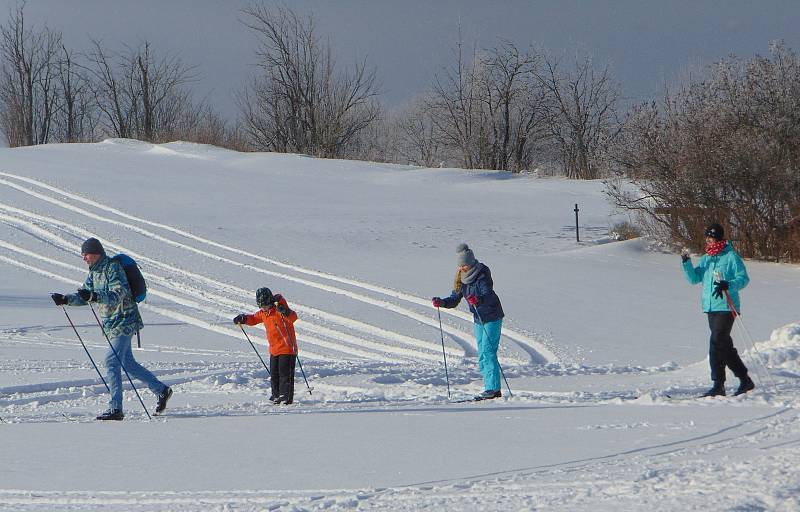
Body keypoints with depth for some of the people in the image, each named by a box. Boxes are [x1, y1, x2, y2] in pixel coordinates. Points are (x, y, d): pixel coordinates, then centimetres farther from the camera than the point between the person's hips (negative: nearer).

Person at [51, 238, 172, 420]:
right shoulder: (94, 272, 12)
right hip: (112, 324, 10)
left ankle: (115, 408, -15)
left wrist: (94, 296, -42)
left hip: (124, 321, -10)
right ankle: (161, 390, 27)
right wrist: (66, 299, 1)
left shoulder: (112, 268, -17)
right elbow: (84, 297, 18)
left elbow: (117, 295, -28)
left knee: (111, 361, -15)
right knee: (128, 363, 15)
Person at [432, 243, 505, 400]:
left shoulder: (482, 275, -20)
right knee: (482, 355, 7)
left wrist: (478, 299, -53)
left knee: (488, 351, -14)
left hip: (492, 317, -8)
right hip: (478, 319, 8)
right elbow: (454, 300, 5)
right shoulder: (461, 278, 2)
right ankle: (492, 389, 11)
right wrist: (441, 302, -14)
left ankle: (493, 388, -14)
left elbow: (488, 296, -33)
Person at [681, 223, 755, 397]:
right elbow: (694, 279, 10)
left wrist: (728, 285, -25)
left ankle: (718, 385, -12)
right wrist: (686, 263, -5)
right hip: (710, 308, 8)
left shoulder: (731, 257, -5)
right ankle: (745, 380, 17)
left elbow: (744, 278, -8)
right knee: (725, 346, 10)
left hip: (726, 307, -8)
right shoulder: (705, 259, 16)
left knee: (716, 343, -15)